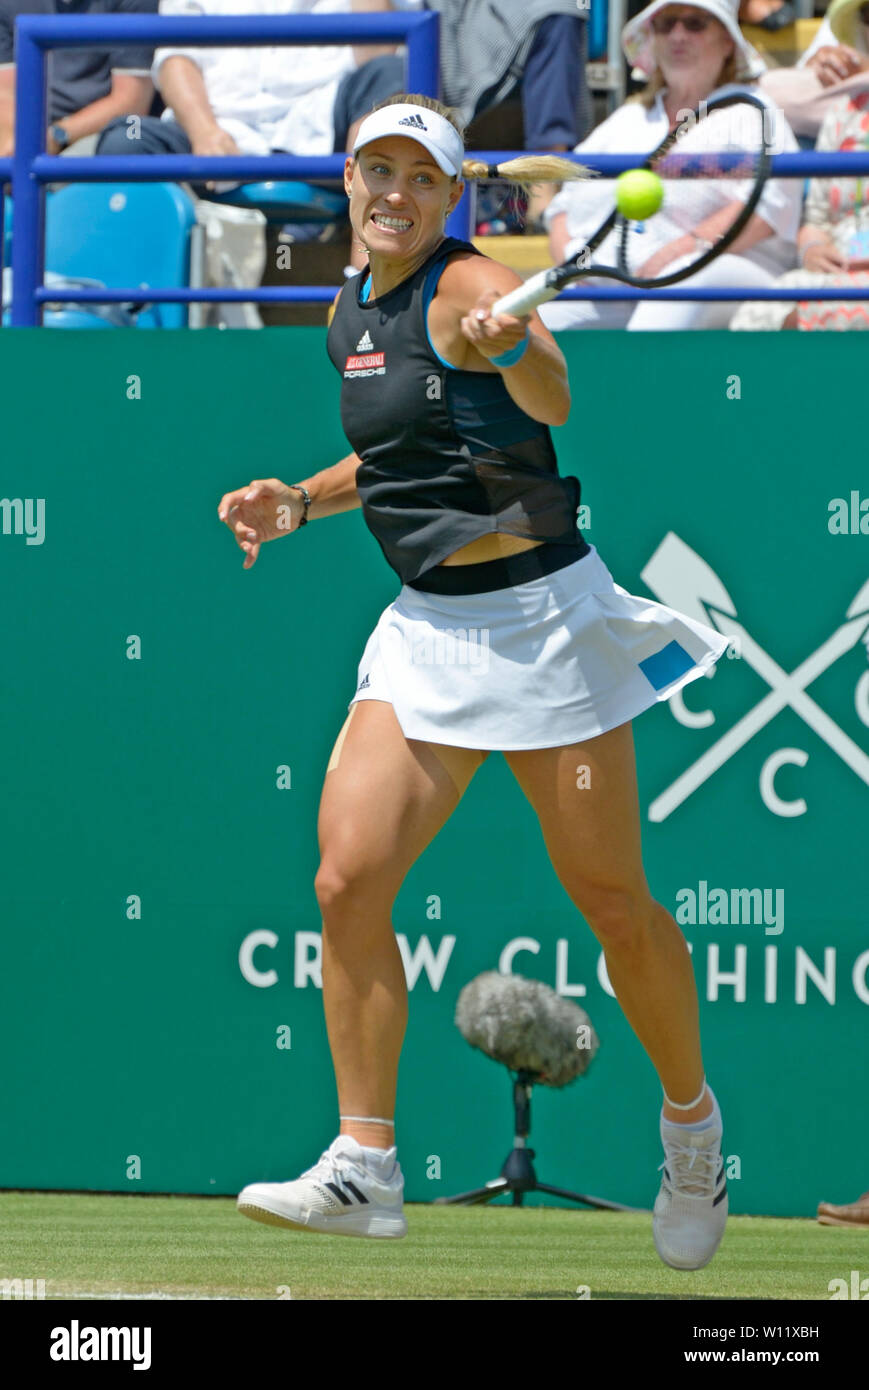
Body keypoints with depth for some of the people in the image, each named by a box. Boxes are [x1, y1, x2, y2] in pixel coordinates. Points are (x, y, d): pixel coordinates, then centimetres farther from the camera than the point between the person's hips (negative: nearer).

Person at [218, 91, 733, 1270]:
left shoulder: (470, 288, -13)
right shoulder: (351, 313, 10)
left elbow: (555, 399, -35)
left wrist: (511, 349, -56)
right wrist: (301, 504, 12)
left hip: (541, 616, -6)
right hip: (426, 628, 7)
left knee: (610, 897, 2)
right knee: (348, 879, -9)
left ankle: (691, 1122, 25)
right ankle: (365, 1168, -5)